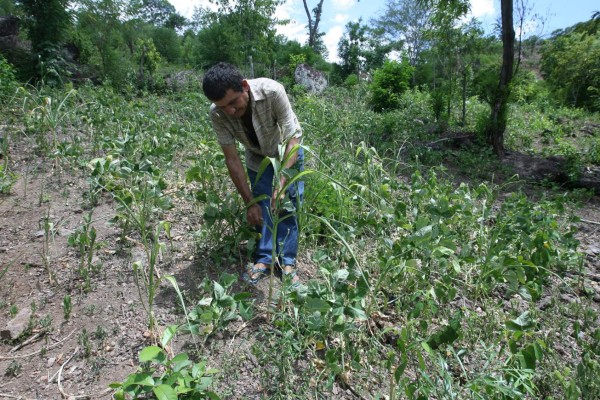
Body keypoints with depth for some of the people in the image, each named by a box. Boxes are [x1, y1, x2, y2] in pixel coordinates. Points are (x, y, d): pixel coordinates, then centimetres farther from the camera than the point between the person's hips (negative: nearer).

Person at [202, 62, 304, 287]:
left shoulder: (272, 91, -38)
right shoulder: (217, 114, -29)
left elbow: (293, 138, -33)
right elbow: (232, 159, -22)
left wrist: (281, 183, -41)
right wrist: (249, 202, -23)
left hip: (289, 151, -2)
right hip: (257, 158, 2)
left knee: (288, 205, -6)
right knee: (262, 208, -1)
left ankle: (287, 262, 5)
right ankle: (264, 259, 12)